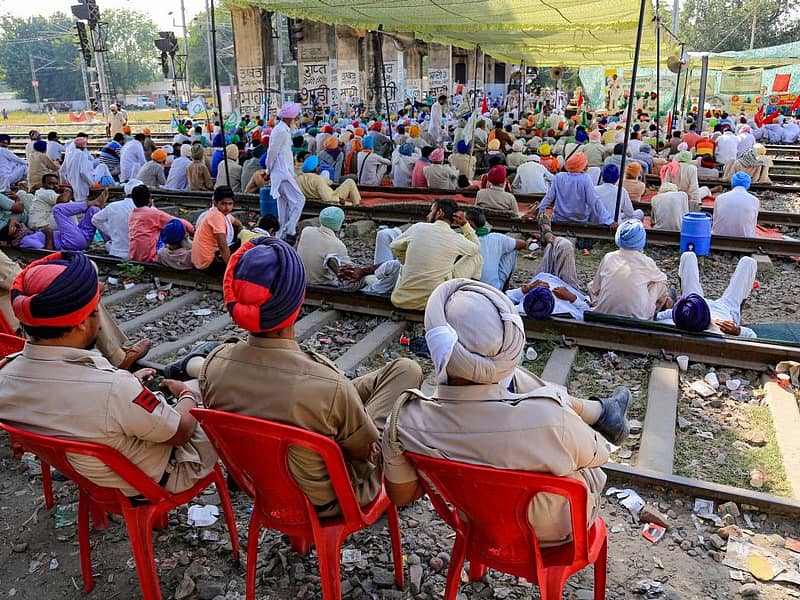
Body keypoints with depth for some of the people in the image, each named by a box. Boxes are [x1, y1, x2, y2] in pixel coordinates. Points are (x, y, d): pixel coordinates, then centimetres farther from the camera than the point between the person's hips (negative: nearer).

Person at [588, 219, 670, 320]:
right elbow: (662, 281, 17)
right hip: (637, 317, -3)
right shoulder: (647, 262, -5)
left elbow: (594, 290, 4)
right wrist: (664, 298, 39)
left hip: (604, 316, 3)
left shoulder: (608, 258, -1)